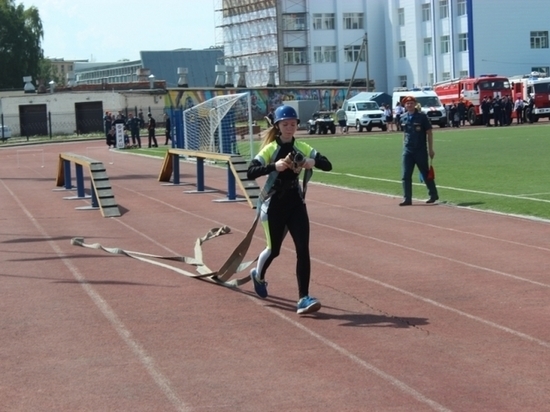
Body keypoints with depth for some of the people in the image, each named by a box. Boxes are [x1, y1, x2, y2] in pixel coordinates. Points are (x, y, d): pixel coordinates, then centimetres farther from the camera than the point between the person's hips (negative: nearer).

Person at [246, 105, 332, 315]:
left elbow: (327, 165, -7)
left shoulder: (302, 148, 1)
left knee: (303, 248, -10)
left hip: (296, 204, 3)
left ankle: (303, 299, -10)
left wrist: (313, 162, -28)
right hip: (274, 205, -2)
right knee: (274, 249, 10)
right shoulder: (270, 149, -8)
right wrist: (274, 166, -36)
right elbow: (250, 172, -21)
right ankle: (258, 275, 43)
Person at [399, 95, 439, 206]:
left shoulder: (422, 116, -7)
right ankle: (407, 199, 2)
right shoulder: (403, 118, 7)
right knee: (406, 176, -1)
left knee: (426, 174, 6)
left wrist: (430, 149, -8)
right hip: (408, 151, 4)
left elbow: (429, 133, -6)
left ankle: (434, 195, 20)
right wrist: (404, 147, 13)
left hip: (421, 150, -4)